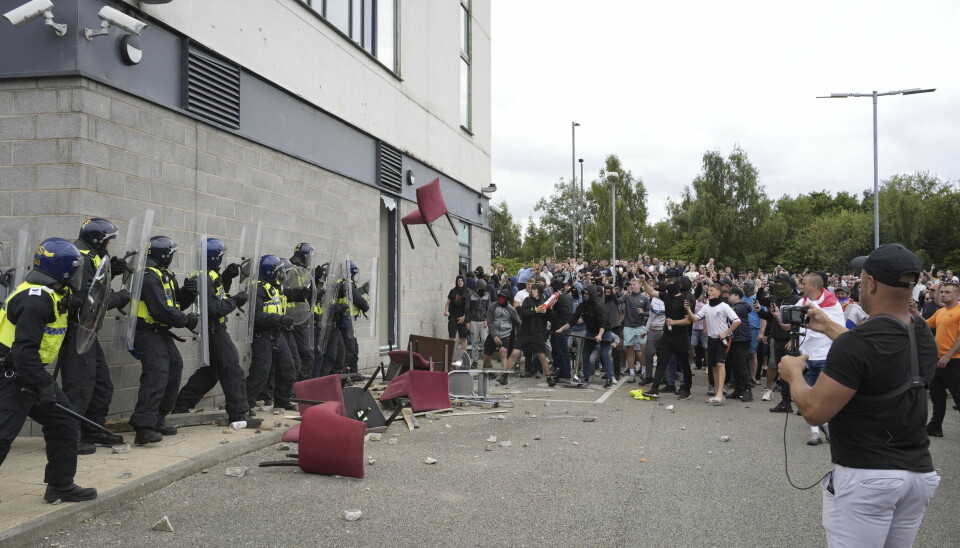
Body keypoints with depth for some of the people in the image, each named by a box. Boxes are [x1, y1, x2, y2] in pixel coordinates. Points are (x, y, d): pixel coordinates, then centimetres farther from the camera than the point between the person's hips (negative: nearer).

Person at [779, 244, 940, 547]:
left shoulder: (856, 342, -22)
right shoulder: (924, 336, 2)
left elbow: (814, 412, -17)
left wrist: (794, 373, 1)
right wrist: (828, 326, 29)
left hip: (866, 476, -7)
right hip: (920, 472, 8)